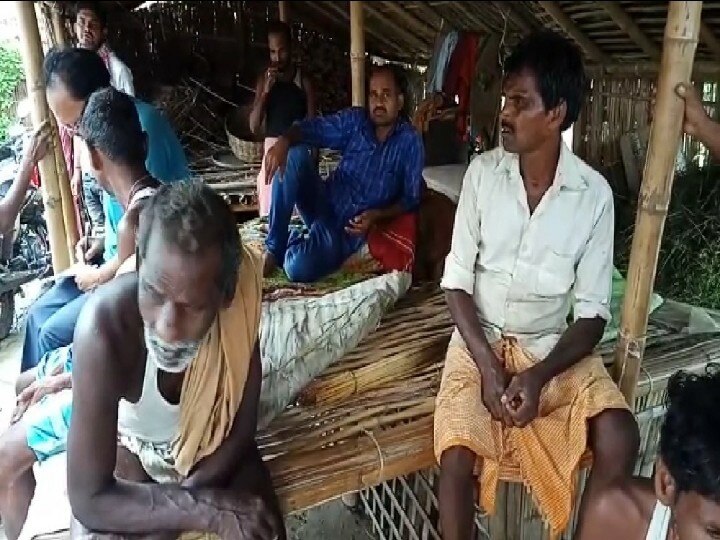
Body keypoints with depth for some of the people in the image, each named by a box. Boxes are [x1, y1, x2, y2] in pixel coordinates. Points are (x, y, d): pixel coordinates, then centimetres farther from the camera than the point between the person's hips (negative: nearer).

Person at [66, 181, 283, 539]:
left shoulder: (237, 301, -28)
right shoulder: (104, 327, -36)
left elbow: (241, 429, -13)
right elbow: (89, 499, -29)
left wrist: (178, 501, -21)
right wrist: (209, 510, -32)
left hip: (212, 443, 2)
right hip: (130, 442, -1)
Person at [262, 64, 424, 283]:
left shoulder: (410, 142, -8)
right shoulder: (355, 120, 0)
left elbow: (411, 198, -5)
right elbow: (312, 127, -9)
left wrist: (377, 216, -21)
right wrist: (284, 141, -31)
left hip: (352, 226, -4)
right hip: (325, 204, 4)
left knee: (299, 268, -32)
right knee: (294, 153, -25)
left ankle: (291, 245, 9)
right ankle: (274, 247, -15)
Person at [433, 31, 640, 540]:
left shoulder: (594, 194, -9)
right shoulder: (482, 173, -8)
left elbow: (593, 311, -6)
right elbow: (457, 280, -5)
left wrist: (540, 375, -21)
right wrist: (488, 365, -17)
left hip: (555, 347, 1)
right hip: (480, 341, 0)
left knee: (620, 441, -22)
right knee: (458, 457, -23)